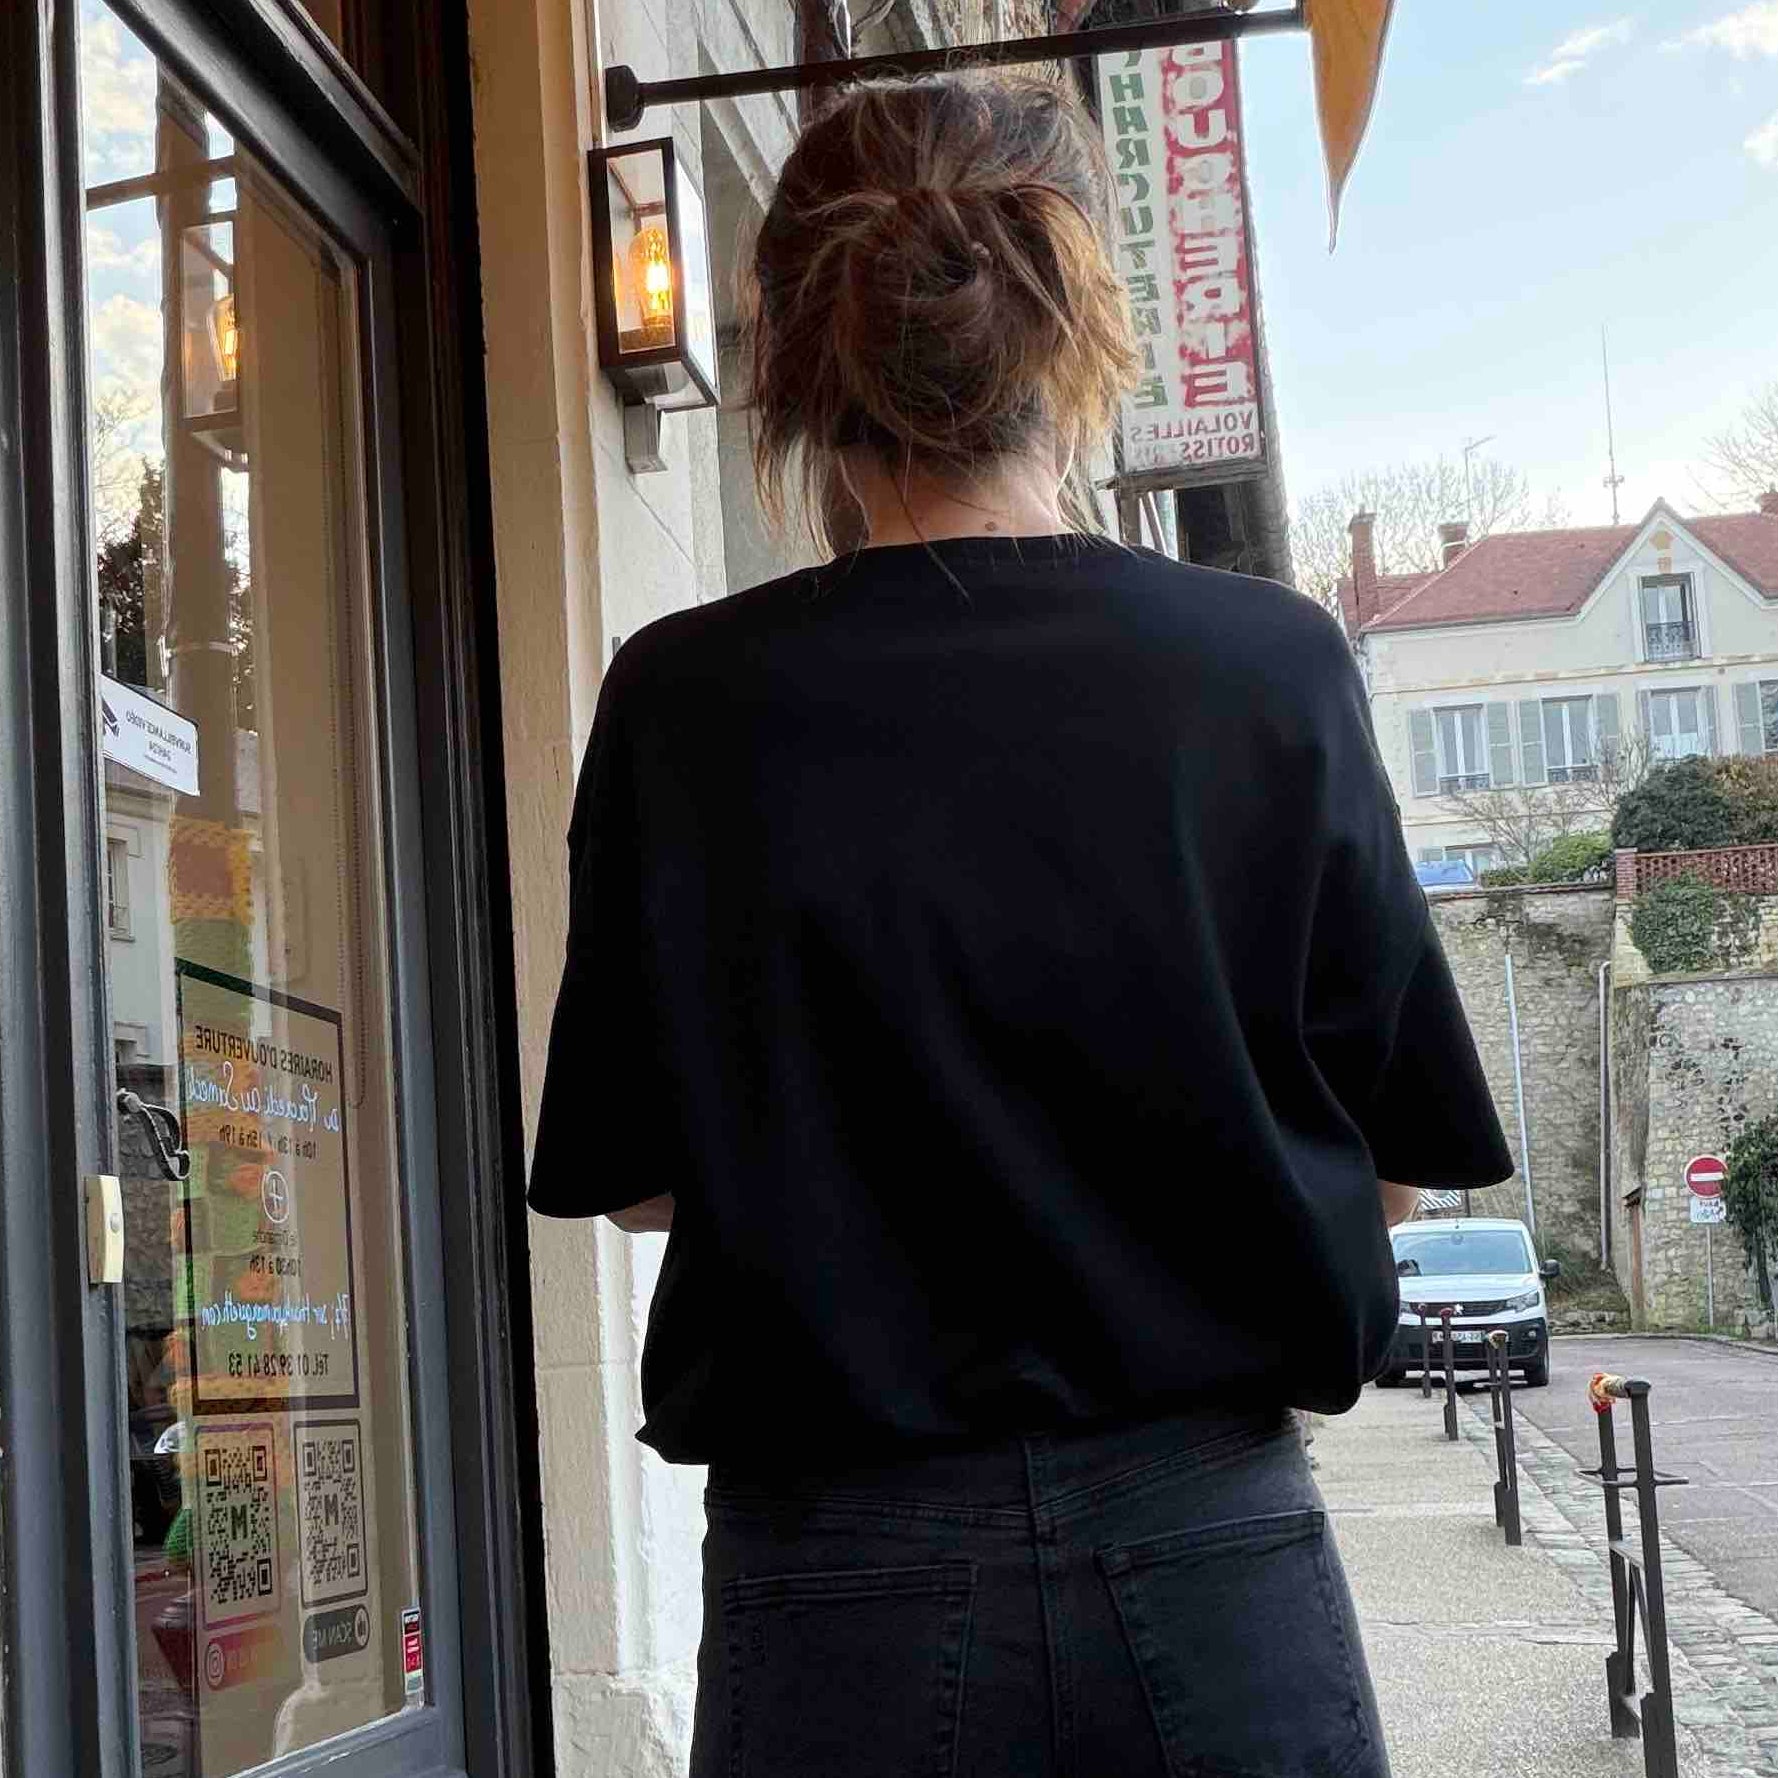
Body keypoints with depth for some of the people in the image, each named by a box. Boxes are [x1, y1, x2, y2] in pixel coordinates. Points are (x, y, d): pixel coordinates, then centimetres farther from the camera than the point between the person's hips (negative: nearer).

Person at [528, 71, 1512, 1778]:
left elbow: (629, 1179, 1)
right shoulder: (1272, 663, -6)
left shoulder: (690, 699, -7)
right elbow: (1392, 1168, 2)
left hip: (847, 1579, 0)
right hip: (1209, 1555, 1)